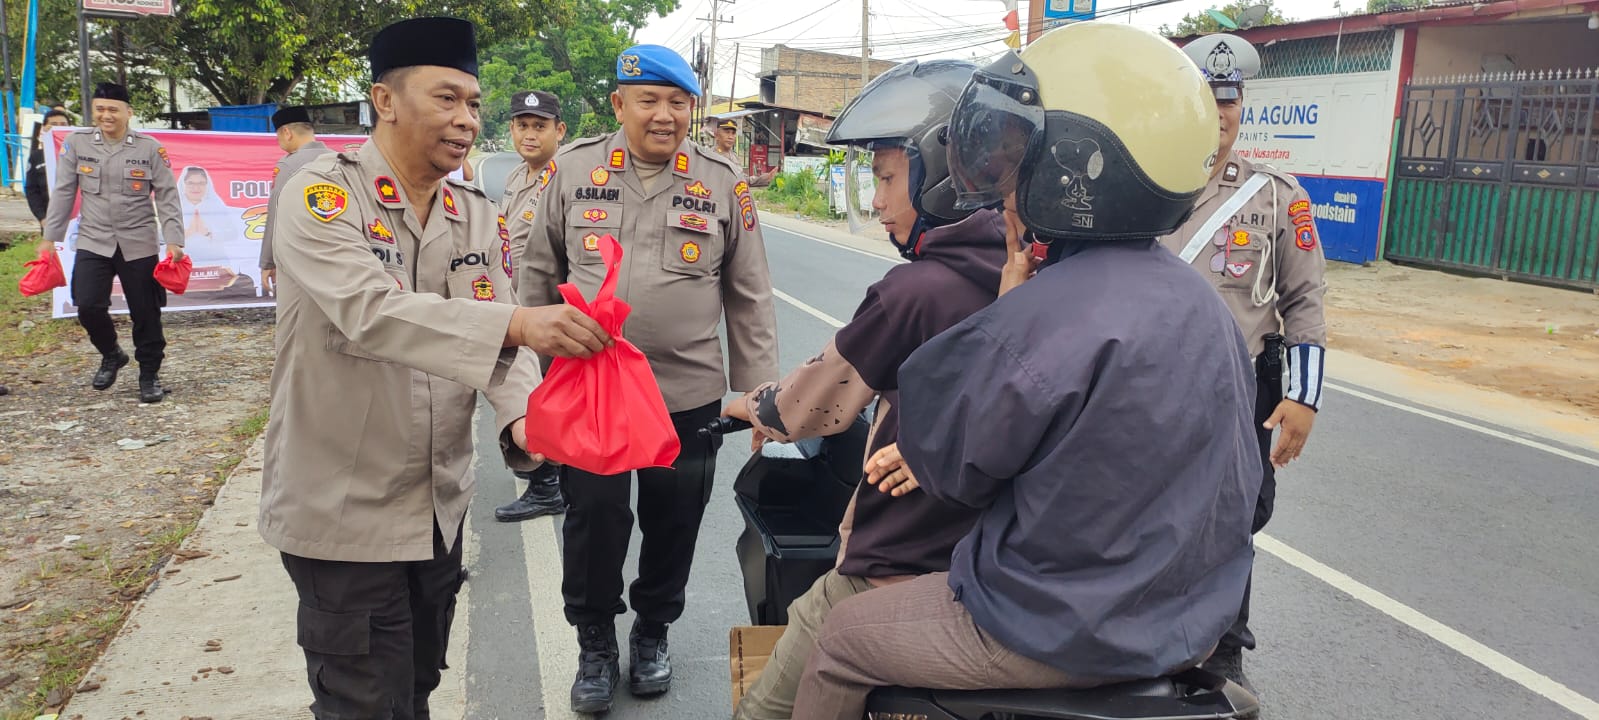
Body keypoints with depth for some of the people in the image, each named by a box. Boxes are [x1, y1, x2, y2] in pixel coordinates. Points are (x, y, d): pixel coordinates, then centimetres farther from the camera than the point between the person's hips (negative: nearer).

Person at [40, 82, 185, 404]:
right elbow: (63, 193, 5)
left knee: (145, 312, 3)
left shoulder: (150, 148, -4)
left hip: (138, 244, -1)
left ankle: (150, 374, 19)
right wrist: (50, 236, 5)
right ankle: (111, 355, 20)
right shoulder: (76, 143, 0)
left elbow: (167, 196, -3)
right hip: (93, 242, 1)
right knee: (88, 306, -9)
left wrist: (174, 241, -9)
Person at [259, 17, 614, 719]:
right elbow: (368, 312, -31)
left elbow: (496, 341, -3)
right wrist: (517, 321, -43)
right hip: (344, 511, -5)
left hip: (441, 507, 6)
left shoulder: (478, 216, 4)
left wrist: (521, 415, -25)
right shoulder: (321, 195, -14)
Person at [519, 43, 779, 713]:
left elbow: (750, 299, 3)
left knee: (672, 524, 12)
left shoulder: (723, 184, 0)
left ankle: (653, 632, 37)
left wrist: (758, 392, 2)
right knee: (593, 518, 7)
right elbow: (539, 271, 9)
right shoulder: (574, 168, 1)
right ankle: (595, 643, 30)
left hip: (690, 394, 0)